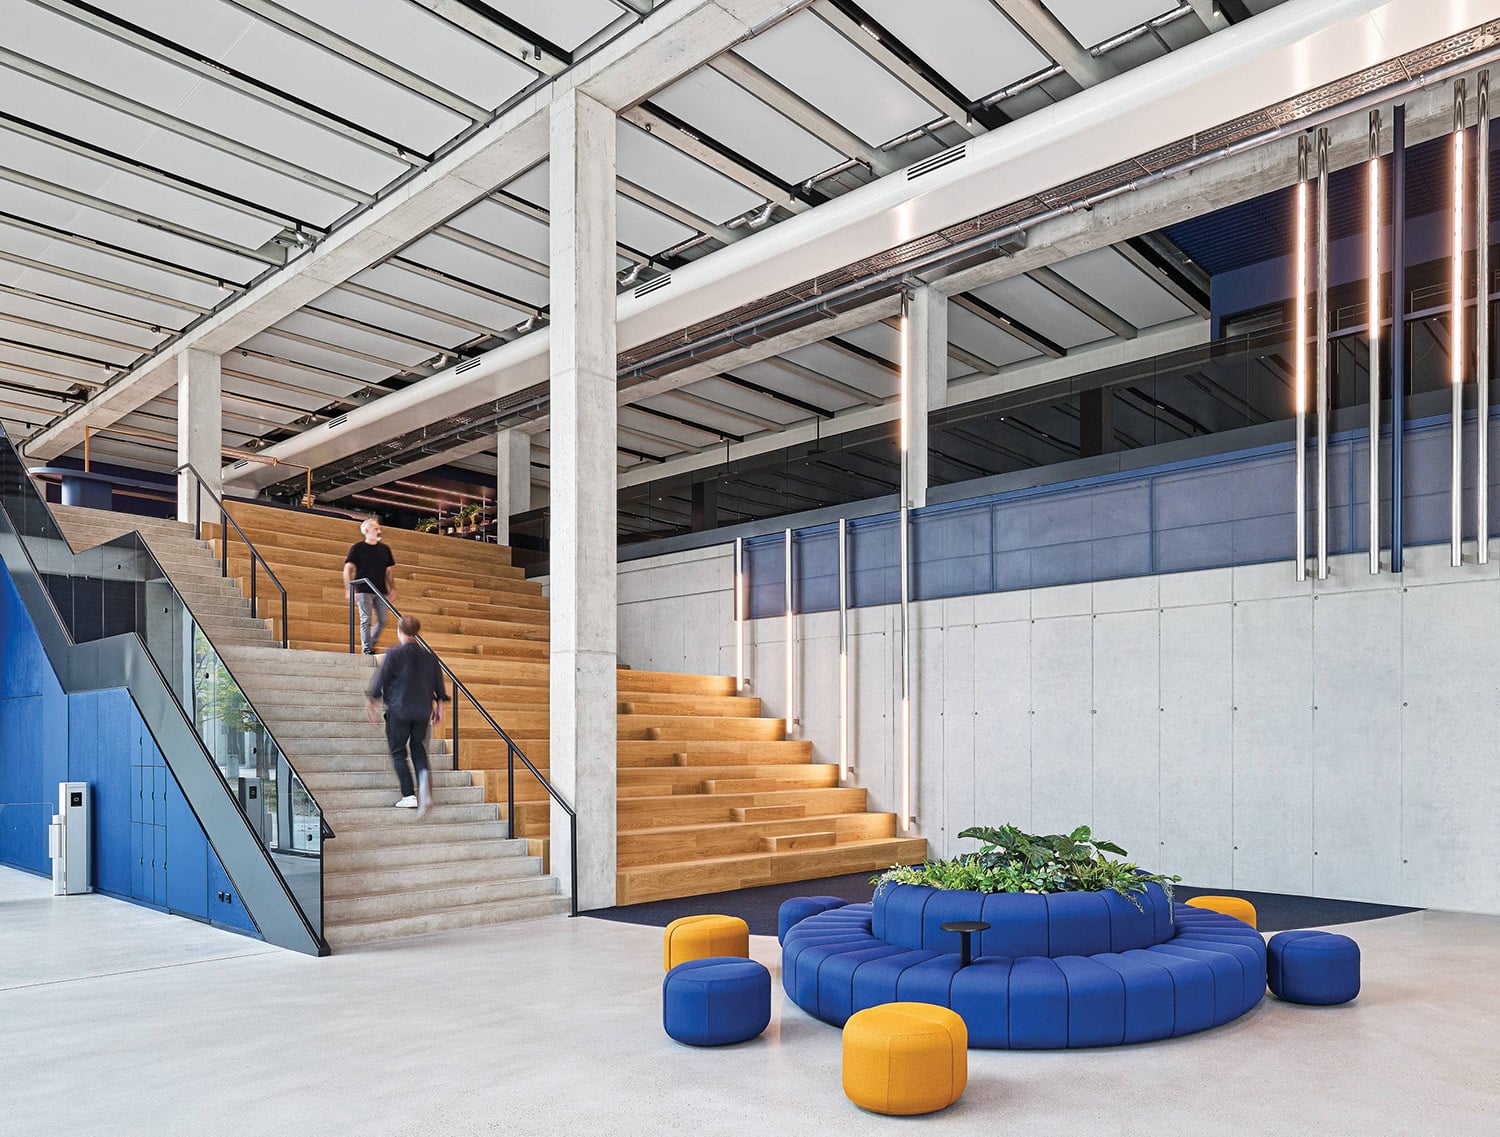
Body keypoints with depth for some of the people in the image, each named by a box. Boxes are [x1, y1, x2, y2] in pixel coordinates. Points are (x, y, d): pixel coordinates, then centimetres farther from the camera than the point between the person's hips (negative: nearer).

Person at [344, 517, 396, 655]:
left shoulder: (385, 549, 13)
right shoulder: (357, 548, 0)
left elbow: (389, 571, 18)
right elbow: (348, 569, -2)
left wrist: (393, 589, 10)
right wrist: (349, 589, -11)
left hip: (381, 591, 5)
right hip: (364, 590, -5)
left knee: (383, 621, 1)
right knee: (366, 620, -5)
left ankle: (371, 645, 18)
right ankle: (367, 649, 1)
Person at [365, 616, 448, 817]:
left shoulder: (393, 654, -8)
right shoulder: (429, 656, 5)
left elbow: (380, 680, -4)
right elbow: (439, 683, 9)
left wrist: (370, 701, 8)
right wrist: (439, 706, 19)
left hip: (398, 710, -4)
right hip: (423, 710, 4)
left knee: (398, 752, 7)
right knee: (418, 746, 17)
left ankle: (409, 796, 2)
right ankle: (423, 775, -14)